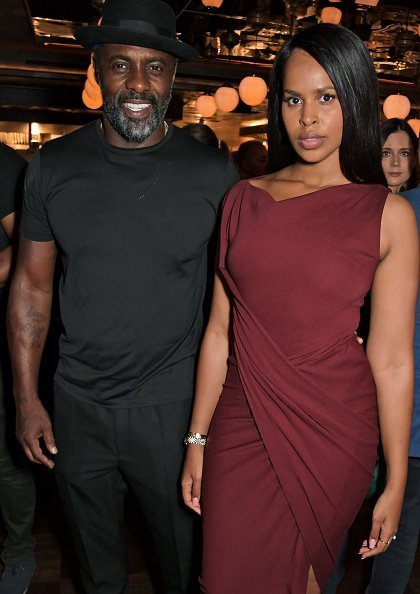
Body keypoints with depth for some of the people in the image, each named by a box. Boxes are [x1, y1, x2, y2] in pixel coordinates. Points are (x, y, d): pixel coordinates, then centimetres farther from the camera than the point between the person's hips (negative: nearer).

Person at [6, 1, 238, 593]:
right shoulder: (53, 166, -3)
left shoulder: (213, 173, -9)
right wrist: (26, 398, 2)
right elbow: (32, 285, 3)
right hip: (77, 404, 2)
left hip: (172, 404, -2)